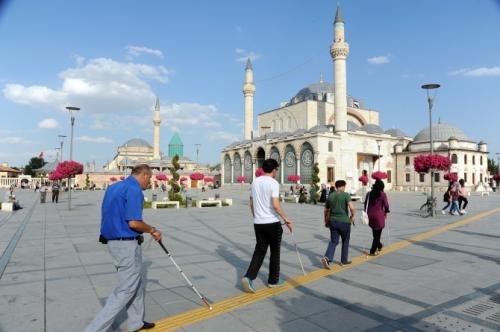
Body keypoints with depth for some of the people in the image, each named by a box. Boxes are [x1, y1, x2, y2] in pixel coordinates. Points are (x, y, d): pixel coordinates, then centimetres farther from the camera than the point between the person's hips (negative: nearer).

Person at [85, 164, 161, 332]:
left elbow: (114, 217, 15)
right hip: (127, 244, -10)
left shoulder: (113, 187, 11)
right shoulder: (134, 190, -17)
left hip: (113, 241, 10)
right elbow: (133, 222, -24)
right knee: (125, 290, 1)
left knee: (136, 283, 21)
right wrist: (152, 230, -6)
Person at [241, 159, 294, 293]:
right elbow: (275, 205, -22)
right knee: (275, 252, 11)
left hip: (258, 223, 5)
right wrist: (286, 219, -12)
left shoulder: (255, 182, 8)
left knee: (259, 251, 10)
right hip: (272, 222, -5)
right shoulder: (273, 183, -12)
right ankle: (273, 280, 21)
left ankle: (249, 277, -5)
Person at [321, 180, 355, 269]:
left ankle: (327, 258, -13)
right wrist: (352, 217, -3)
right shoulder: (346, 195, -9)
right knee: (345, 241, 15)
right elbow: (352, 208, -22)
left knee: (333, 241, 7)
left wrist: (326, 221, 25)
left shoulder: (330, 196, 5)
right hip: (344, 222, -3)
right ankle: (344, 260, 25)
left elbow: (326, 210, 12)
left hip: (333, 221, 4)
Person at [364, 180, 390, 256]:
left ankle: (379, 246, 43)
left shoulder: (369, 194, 3)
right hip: (379, 215, -5)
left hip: (370, 215, 5)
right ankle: (372, 251, 4)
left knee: (375, 233, 23)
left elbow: (366, 204, 5)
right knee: (377, 234, 5)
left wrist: (367, 213, 13)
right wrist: (386, 213, 10)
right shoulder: (382, 194, -10)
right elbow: (386, 205, -7)